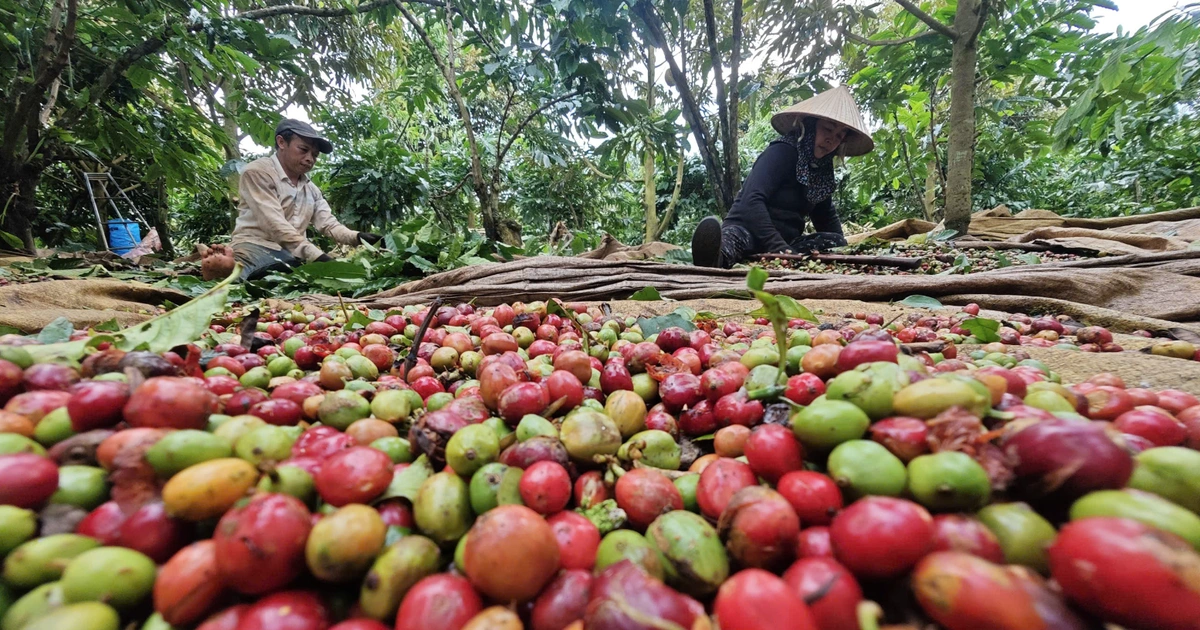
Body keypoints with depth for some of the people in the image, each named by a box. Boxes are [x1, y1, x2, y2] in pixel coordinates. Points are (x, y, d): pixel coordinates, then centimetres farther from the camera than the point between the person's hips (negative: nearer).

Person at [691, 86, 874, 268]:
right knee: (735, 237, -40)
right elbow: (752, 200, -26)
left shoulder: (822, 168, 12)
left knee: (837, 242, -10)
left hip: (784, 242, 8)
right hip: (749, 232, -8)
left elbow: (827, 218, 20)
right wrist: (778, 248, -33)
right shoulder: (783, 152, -12)